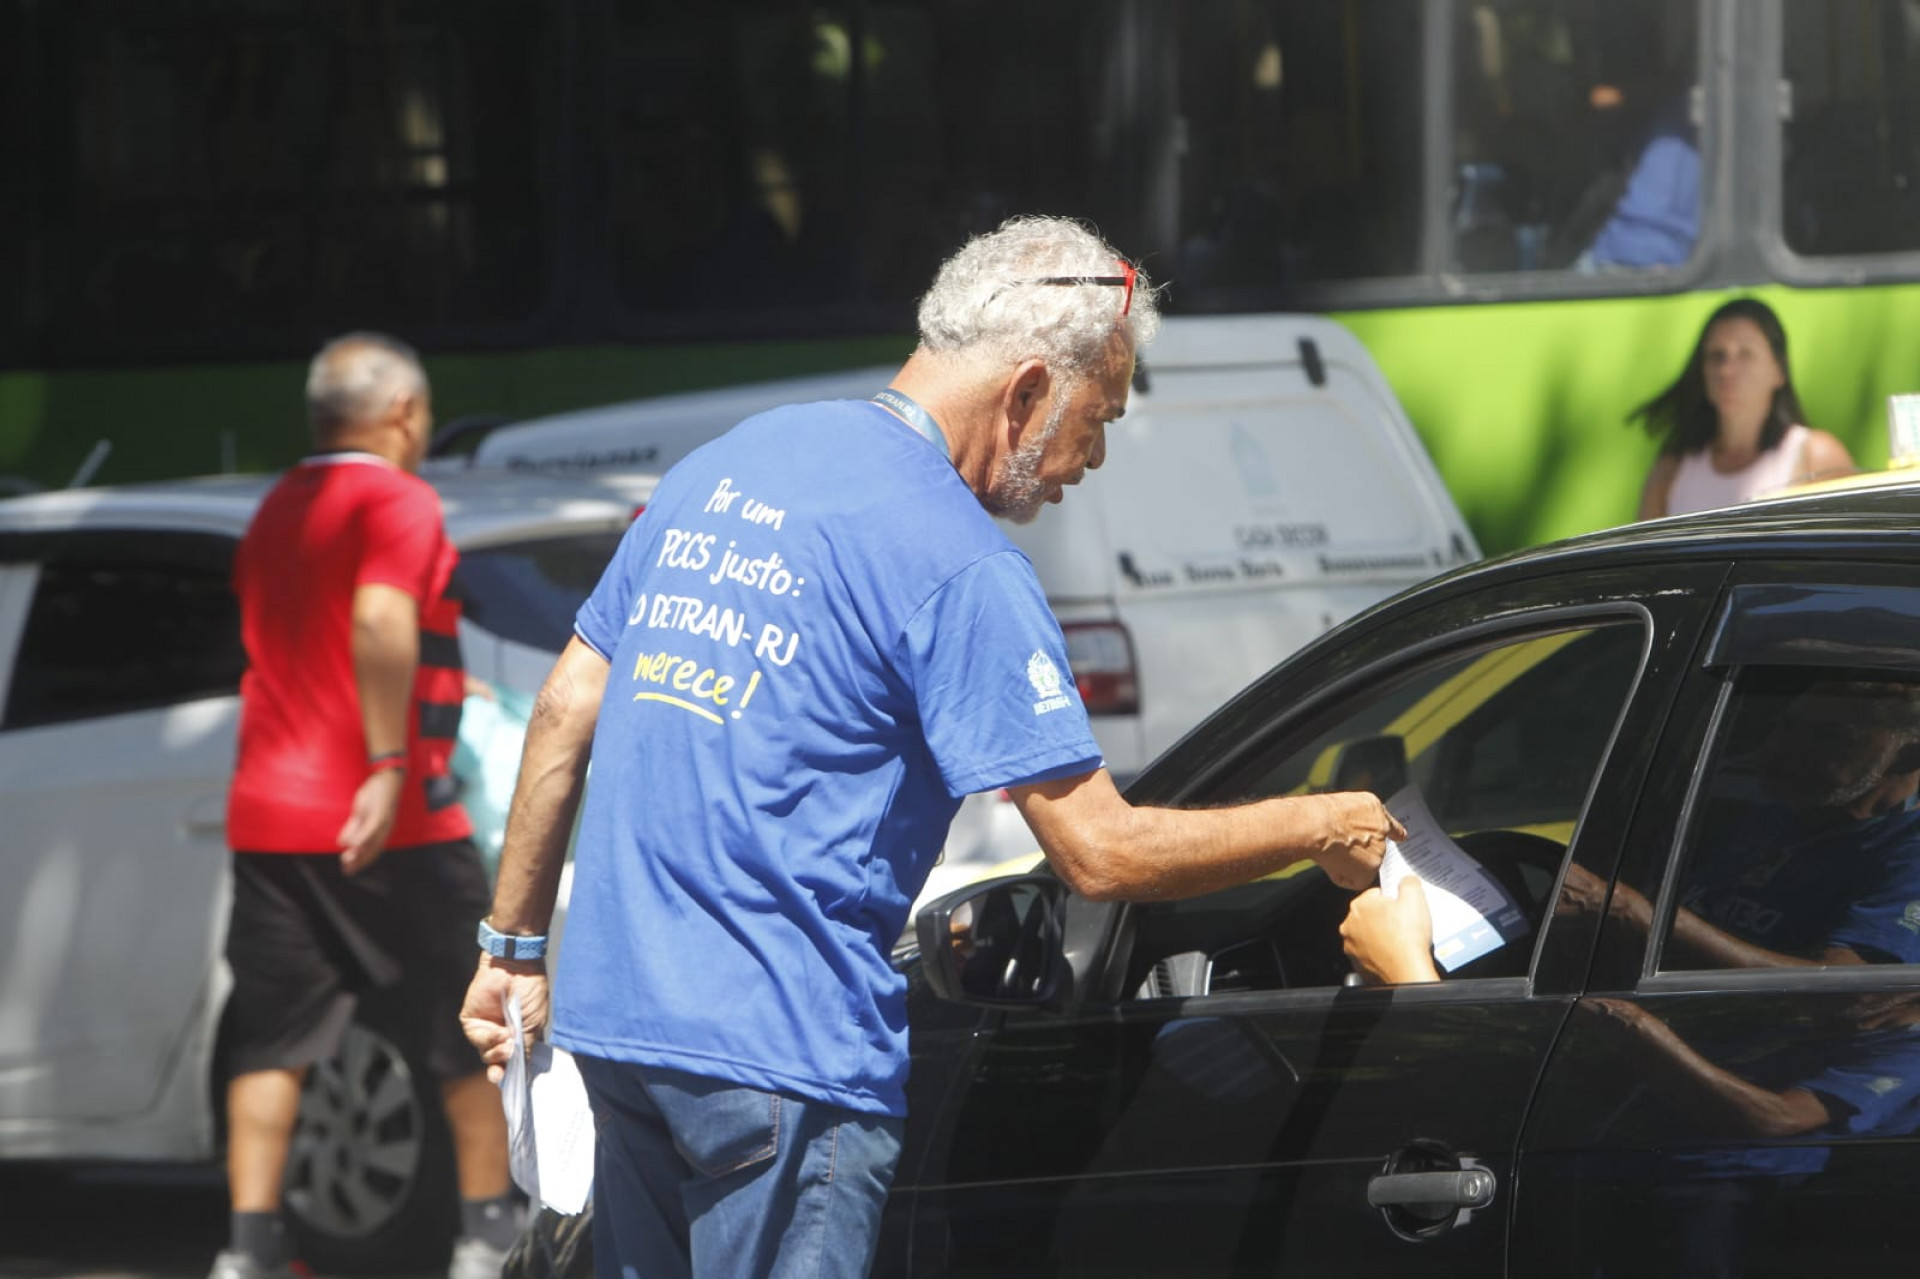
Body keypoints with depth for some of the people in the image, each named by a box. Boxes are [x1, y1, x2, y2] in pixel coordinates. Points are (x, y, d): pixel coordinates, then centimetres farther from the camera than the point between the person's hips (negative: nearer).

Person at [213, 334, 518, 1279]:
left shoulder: (277, 510, 18)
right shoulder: (397, 502, -8)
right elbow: (382, 619, -26)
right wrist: (390, 765, -28)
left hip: (268, 812, 6)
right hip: (392, 823, -6)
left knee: (271, 1042, 4)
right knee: (469, 1026, 9)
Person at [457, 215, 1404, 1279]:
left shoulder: (725, 465, 13)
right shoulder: (958, 565, -11)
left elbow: (565, 712, 16)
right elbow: (1100, 852, -13)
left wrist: (513, 944, 21)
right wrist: (1315, 830, 0)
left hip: (614, 1017, 8)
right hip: (778, 1048, -8)